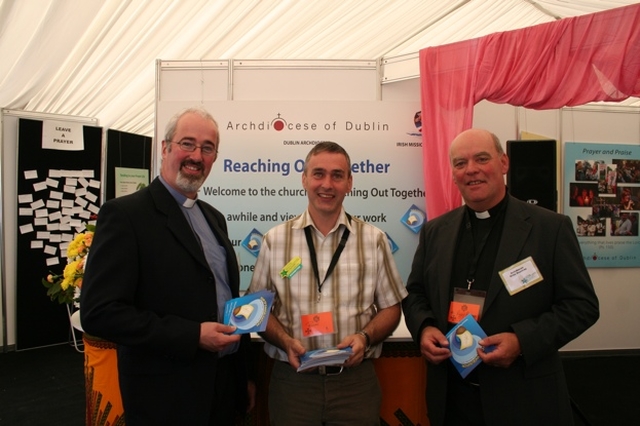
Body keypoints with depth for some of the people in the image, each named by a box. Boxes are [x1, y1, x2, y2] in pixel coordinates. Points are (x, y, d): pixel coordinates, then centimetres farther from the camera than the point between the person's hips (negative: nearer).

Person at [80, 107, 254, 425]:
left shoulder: (213, 217, 9)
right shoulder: (126, 214, -13)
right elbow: (99, 312, -19)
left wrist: (244, 375, 14)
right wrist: (193, 335, -22)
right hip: (166, 397, -7)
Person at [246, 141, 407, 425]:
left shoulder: (374, 240, 1)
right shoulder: (275, 240, 1)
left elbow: (391, 307, 5)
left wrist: (365, 337, -12)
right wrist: (285, 341, -12)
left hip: (356, 380, 0)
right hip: (292, 381, 0)